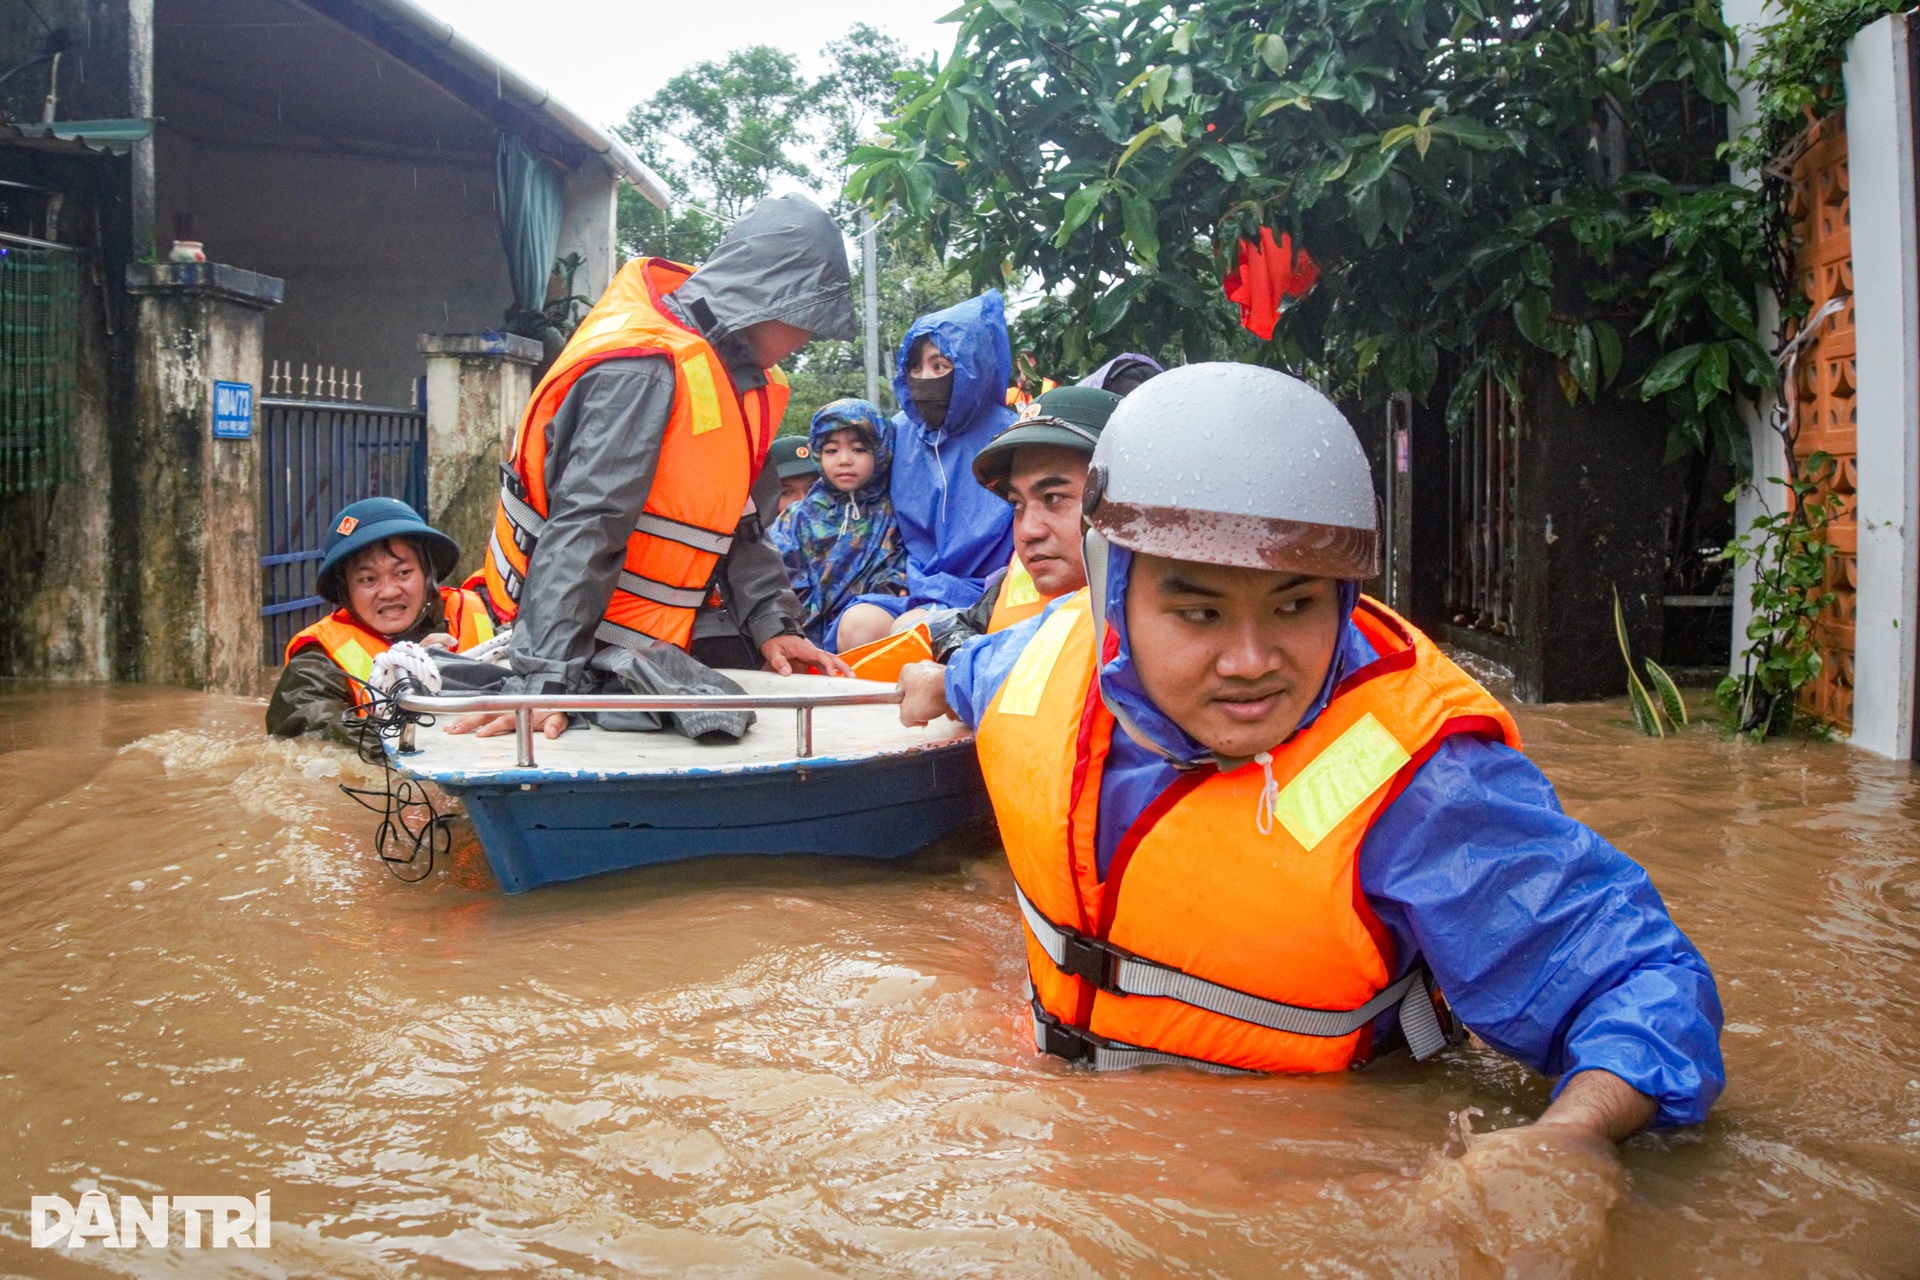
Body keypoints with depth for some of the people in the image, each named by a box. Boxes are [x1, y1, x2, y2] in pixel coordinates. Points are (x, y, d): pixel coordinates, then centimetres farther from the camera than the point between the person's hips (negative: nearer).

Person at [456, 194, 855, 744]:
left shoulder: (739, 376, 8)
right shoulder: (643, 372, -23)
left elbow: (740, 522, 10)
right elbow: (581, 528, -29)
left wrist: (772, 622, -3)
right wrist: (544, 678, -34)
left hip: (679, 631, 9)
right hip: (592, 639, -9)